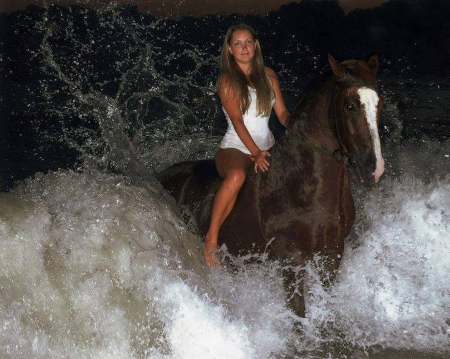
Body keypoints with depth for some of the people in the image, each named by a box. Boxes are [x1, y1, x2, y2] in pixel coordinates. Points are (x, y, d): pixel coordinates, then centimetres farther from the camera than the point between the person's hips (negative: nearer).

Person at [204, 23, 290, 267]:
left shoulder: (268, 75, 12)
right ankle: (211, 239, -29)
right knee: (237, 176, -39)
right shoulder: (227, 80, -2)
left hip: (266, 147, 5)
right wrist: (256, 153, -24)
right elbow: (237, 120, -13)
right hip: (235, 148, -5)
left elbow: (282, 113, 9)